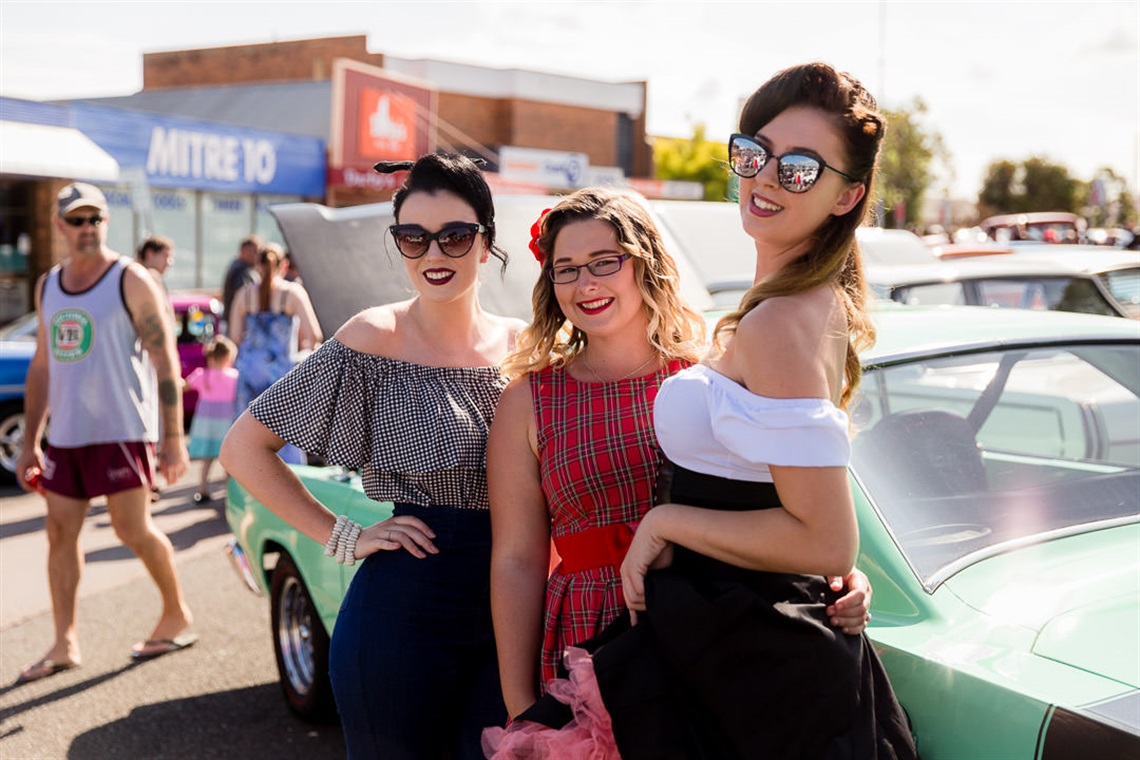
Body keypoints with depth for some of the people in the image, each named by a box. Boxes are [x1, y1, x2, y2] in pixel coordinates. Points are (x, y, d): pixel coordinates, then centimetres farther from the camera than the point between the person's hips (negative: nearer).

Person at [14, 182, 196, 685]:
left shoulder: (131, 281, -6)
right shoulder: (47, 287, 12)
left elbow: (165, 360, -10)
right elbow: (41, 366, 17)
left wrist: (173, 436, -16)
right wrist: (31, 443, 13)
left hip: (121, 430, -6)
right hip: (65, 433, 6)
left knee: (133, 531, -3)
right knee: (60, 532, 4)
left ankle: (177, 615, 18)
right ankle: (64, 643, 12)